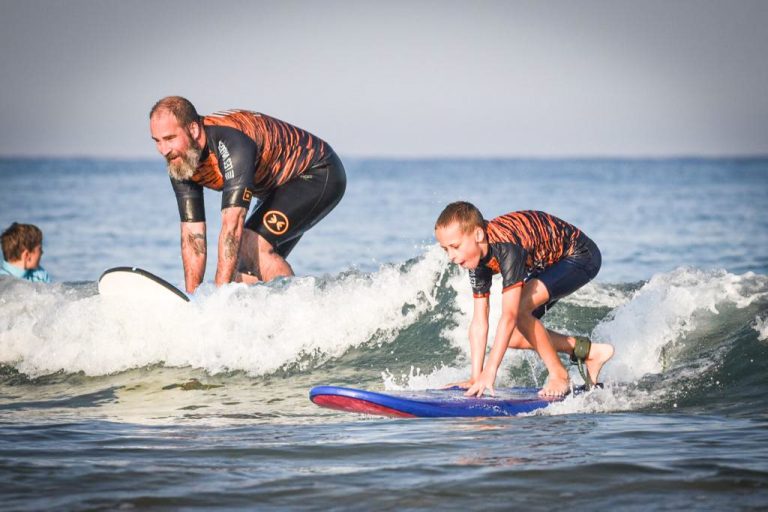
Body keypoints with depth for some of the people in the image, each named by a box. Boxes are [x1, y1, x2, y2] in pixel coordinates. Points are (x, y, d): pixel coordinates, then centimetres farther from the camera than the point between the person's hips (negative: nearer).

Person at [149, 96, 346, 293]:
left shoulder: (230, 142, -37)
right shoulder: (179, 163, -11)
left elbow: (233, 223, -41)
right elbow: (192, 234, -8)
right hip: (280, 187, 9)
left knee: (252, 244, -26)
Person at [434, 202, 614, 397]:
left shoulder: (506, 246, -38)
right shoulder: (477, 256, -12)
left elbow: (509, 315, -42)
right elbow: (479, 321, -9)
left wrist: (490, 373, -44)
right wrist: (476, 377, -14)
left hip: (581, 256, -9)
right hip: (549, 264, 9)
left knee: (520, 309, -29)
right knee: (513, 338, 1)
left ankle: (559, 375, -13)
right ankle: (589, 351, 12)